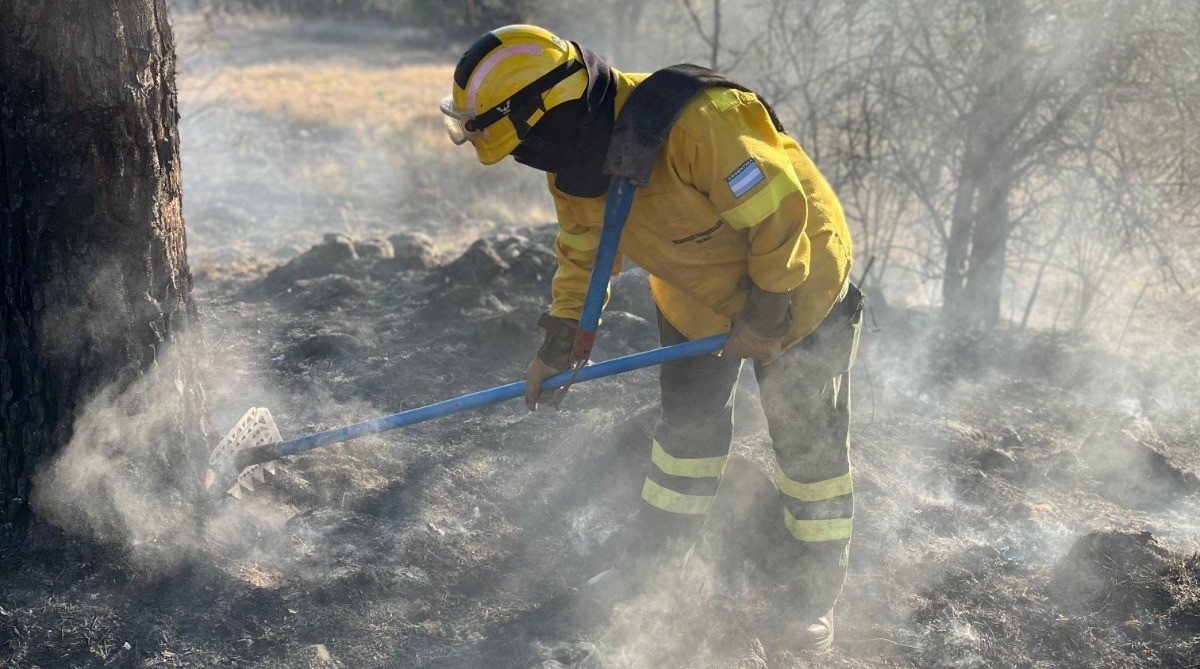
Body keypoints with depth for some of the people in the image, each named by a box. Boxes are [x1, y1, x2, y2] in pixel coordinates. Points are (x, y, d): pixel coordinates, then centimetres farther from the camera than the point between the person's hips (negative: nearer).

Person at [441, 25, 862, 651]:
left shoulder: (693, 123, -40)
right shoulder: (572, 166, -13)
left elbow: (780, 211, -33)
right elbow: (582, 253, 3)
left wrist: (766, 317, -24)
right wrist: (558, 345, 1)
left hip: (795, 281, -6)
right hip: (695, 296, 6)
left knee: (810, 445, 3)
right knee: (687, 428, 15)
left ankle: (815, 595, 18)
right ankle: (655, 565, 30)